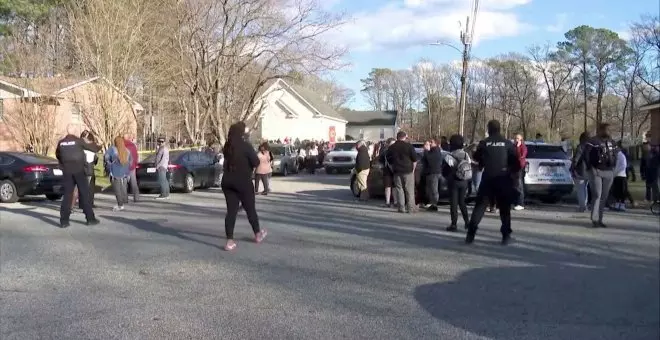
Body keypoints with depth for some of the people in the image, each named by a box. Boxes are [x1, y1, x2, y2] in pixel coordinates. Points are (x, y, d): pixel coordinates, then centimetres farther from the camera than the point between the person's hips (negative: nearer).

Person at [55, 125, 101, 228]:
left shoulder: (61, 142, 5)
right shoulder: (78, 141, -8)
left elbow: (57, 155, 19)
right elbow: (90, 147, 3)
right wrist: (97, 148, 25)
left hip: (67, 171, 3)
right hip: (79, 170, -3)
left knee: (67, 195, 6)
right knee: (85, 194, 3)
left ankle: (64, 220, 1)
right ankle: (90, 218, 4)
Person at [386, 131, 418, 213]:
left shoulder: (391, 147, 6)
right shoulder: (408, 146, -5)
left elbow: (389, 161, 13)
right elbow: (414, 159, -3)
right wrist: (413, 169, 7)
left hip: (397, 172, 3)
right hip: (408, 171, -3)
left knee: (399, 190, 6)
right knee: (409, 190, 2)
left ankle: (401, 208, 4)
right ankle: (410, 208, 1)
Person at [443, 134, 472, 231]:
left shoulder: (449, 157, -16)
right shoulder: (466, 155, 0)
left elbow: (445, 172, -11)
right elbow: (470, 170, 5)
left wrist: (448, 177, 10)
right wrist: (468, 182, 15)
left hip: (454, 182, -5)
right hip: (464, 182, 5)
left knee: (454, 203, 0)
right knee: (462, 202, 18)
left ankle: (454, 224, -1)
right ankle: (467, 221, 17)